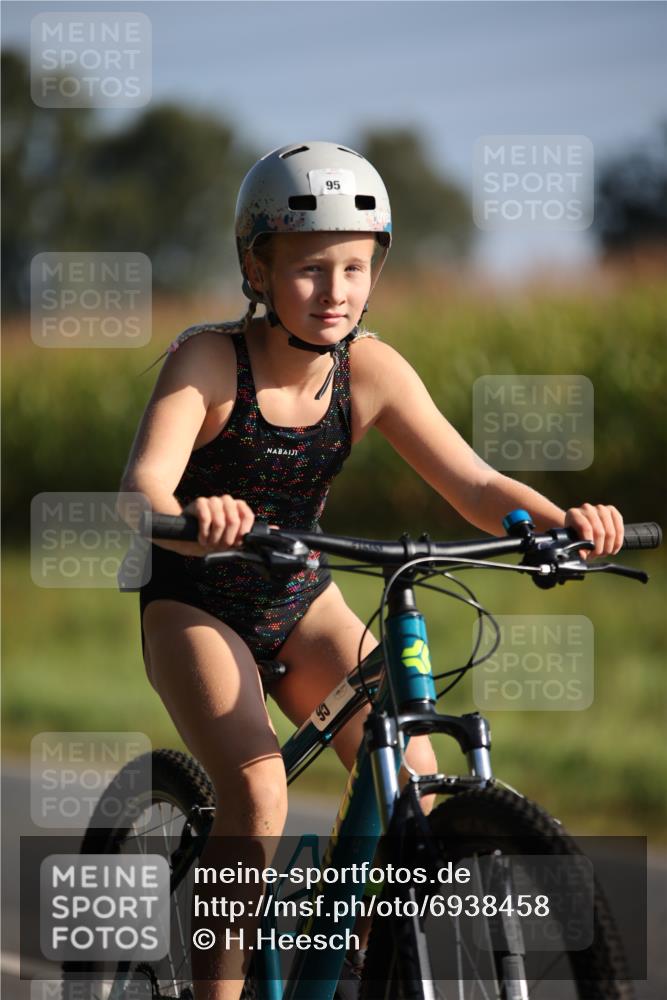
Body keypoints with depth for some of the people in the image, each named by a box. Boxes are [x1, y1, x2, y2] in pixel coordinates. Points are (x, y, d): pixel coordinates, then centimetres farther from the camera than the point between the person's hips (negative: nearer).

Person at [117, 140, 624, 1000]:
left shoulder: (372, 371, -12)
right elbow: (144, 480, -37)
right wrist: (191, 516, -61)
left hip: (300, 603, 4)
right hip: (194, 605, -4)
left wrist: (560, 519, -37)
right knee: (257, 795, -26)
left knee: (413, 780, -15)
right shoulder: (209, 360, -22)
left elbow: (475, 486, -17)